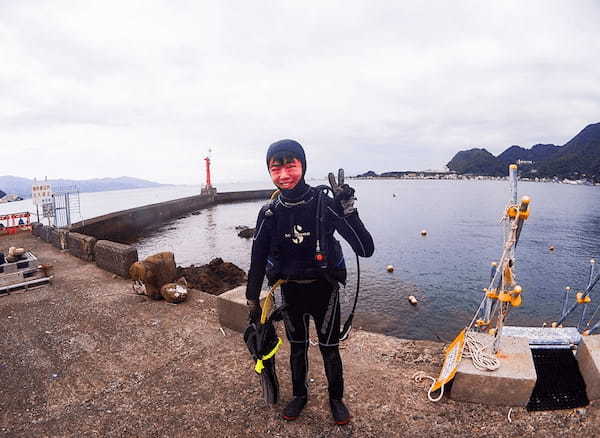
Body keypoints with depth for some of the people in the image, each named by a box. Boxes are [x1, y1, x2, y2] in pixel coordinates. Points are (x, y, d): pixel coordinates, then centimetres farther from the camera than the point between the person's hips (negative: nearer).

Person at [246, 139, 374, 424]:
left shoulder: (325, 205, -19)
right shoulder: (269, 213, -11)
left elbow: (365, 249, -23)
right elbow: (258, 259, -1)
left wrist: (349, 211, -36)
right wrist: (252, 301, 5)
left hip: (324, 289, -2)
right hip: (291, 290, 2)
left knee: (330, 349, 14)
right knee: (297, 347, 20)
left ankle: (336, 398, 41)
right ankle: (299, 395, 46)